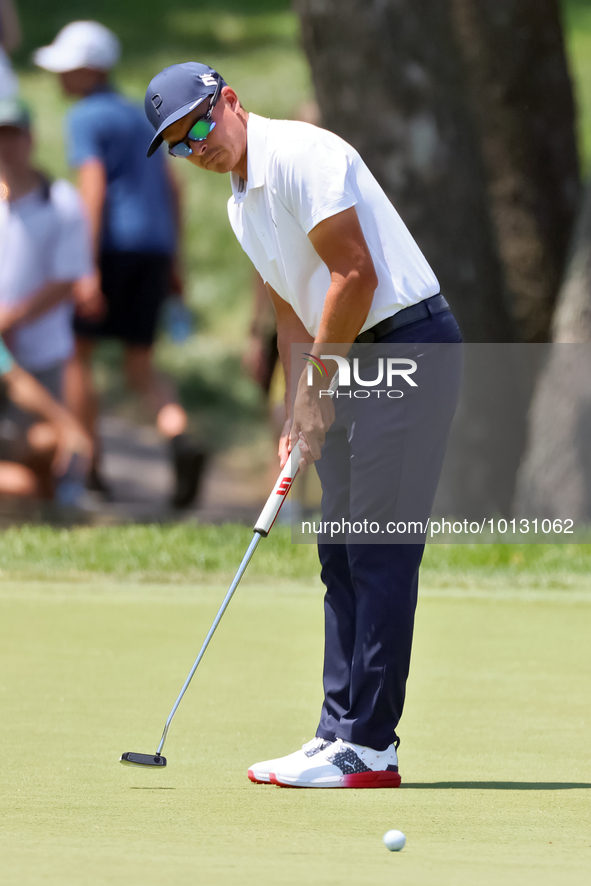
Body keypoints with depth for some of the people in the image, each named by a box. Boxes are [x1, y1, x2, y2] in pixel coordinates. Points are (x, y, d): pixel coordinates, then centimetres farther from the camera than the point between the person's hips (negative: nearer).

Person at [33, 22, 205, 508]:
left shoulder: (85, 119, -5)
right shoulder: (139, 116, 20)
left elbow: (94, 188, -16)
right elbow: (171, 189, 21)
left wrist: (89, 269, -21)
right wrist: (173, 263, 24)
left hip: (112, 245, -7)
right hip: (156, 249, 7)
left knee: (78, 351, 9)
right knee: (140, 367, 9)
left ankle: (86, 467, 9)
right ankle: (181, 441, -19)